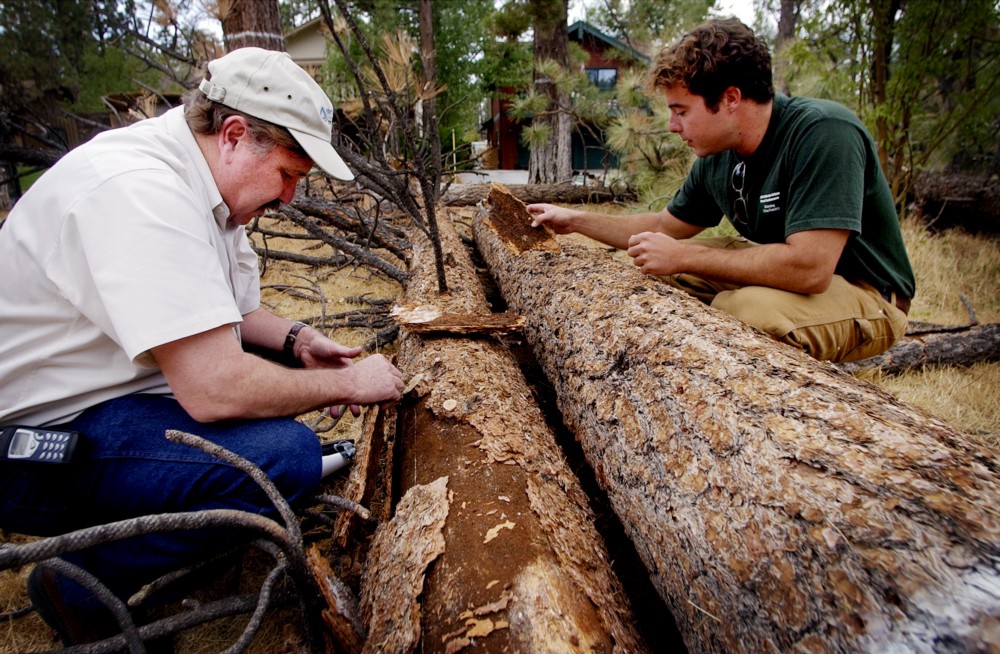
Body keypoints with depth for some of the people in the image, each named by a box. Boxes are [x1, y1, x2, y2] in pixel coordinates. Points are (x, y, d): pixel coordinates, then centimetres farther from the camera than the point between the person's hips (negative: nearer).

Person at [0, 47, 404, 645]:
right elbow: (217, 389, -33)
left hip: (112, 388, 10)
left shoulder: (200, 176, 3)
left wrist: (297, 339, -3)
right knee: (287, 455, -27)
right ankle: (83, 581, -3)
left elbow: (228, 312, 16)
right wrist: (348, 383, -19)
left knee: (278, 364, 11)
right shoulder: (139, 188, -27)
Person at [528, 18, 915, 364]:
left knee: (747, 307, -36)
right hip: (788, 272, 7)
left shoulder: (823, 133, -26)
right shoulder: (717, 158, -3)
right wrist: (575, 220, 7)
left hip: (865, 294, -7)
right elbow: (665, 226, 12)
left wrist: (683, 257, -28)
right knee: (649, 268, 1)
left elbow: (809, 268, -35)